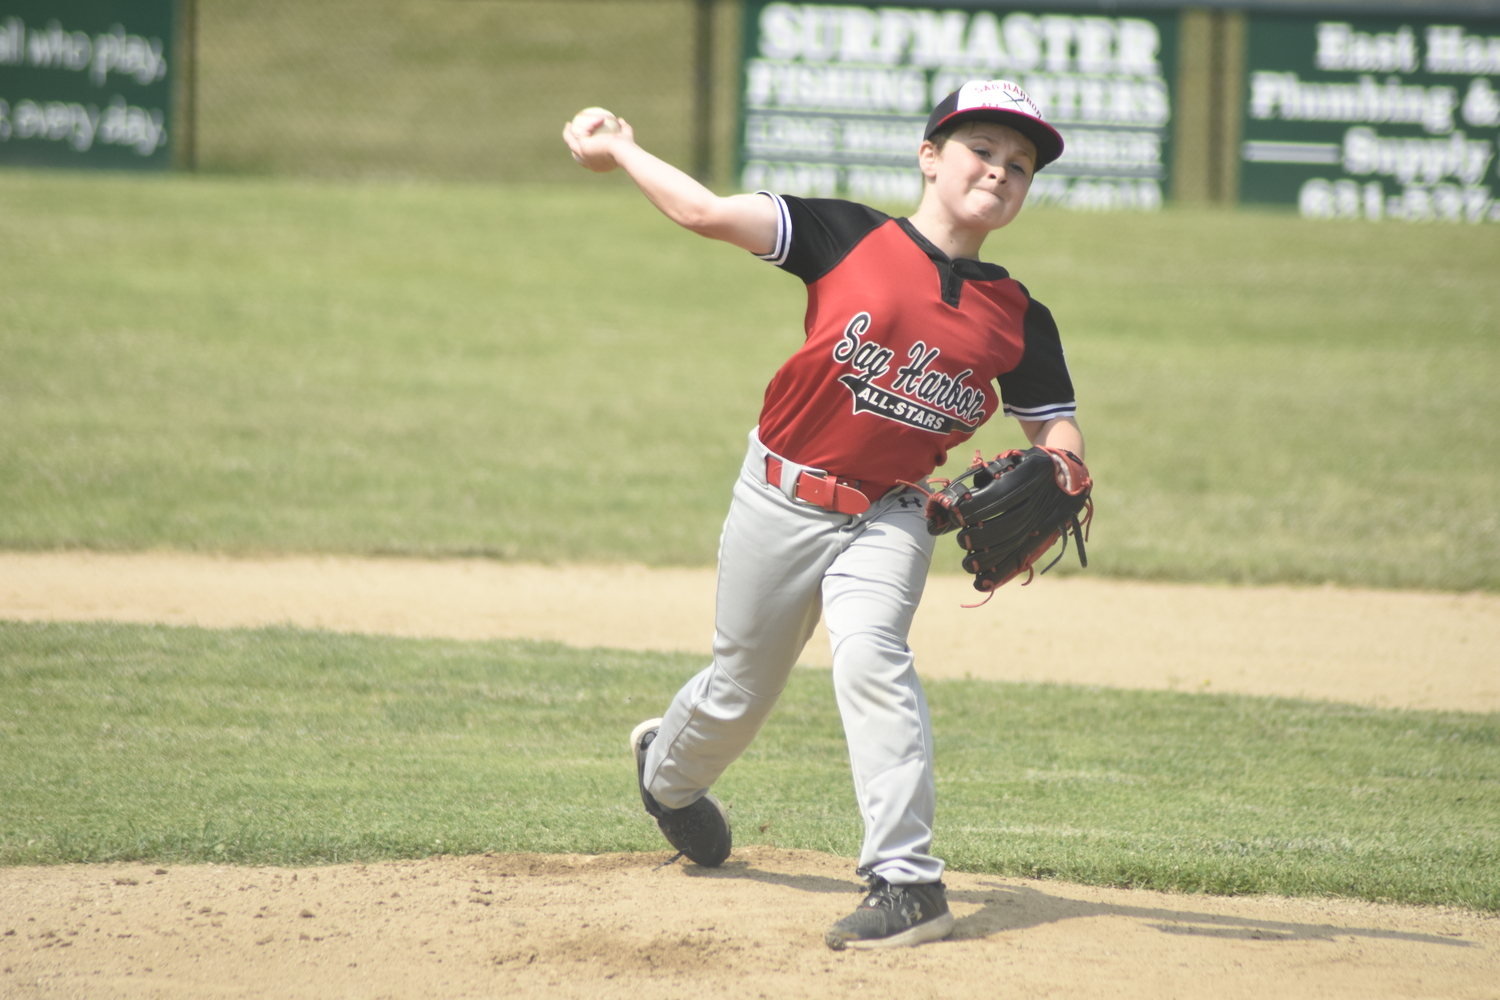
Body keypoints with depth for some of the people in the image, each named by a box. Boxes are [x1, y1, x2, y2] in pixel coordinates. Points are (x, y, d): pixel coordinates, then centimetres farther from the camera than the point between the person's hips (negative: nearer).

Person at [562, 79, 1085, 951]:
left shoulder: (1019, 321, -2)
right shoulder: (851, 237, -11)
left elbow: (1057, 428, 3)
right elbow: (707, 212, -16)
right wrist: (620, 151, -13)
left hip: (887, 518, 0)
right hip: (781, 499, 0)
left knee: (870, 652, -27)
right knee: (738, 691, 14)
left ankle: (909, 882, -28)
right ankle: (666, 772, 51)